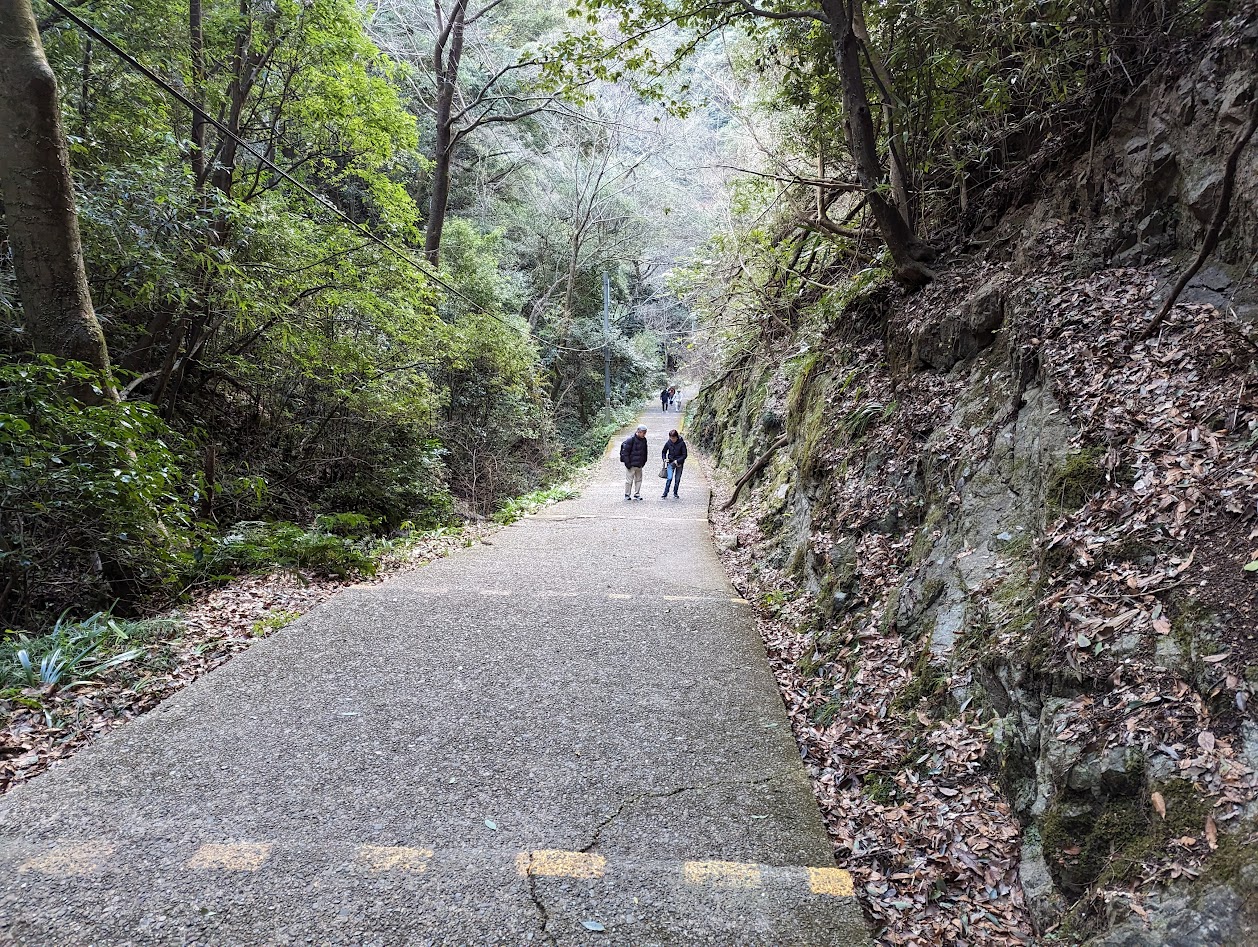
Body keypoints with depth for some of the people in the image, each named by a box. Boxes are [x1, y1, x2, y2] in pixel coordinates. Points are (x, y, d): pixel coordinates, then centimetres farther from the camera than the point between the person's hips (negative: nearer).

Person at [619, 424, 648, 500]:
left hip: (639, 465, 7)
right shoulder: (630, 439, -15)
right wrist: (627, 463, -15)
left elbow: (645, 452, 20)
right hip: (631, 465, -7)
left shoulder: (644, 440, 8)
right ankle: (627, 495, 11)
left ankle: (637, 494, 19)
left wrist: (644, 462, 15)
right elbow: (625, 452, -14)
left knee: (639, 480, 10)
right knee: (629, 480, -1)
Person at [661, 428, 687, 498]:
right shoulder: (668, 443, -5)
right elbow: (664, 452, 11)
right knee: (670, 478, -13)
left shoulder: (682, 443, -12)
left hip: (679, 464, 0)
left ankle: (675, 493, 25)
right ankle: (665, 494, -8)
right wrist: (664, 459, -3)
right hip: (670, 463, 0)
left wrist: (677, 461, -17)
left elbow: (684, 455, -9)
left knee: (677, 479, 8)